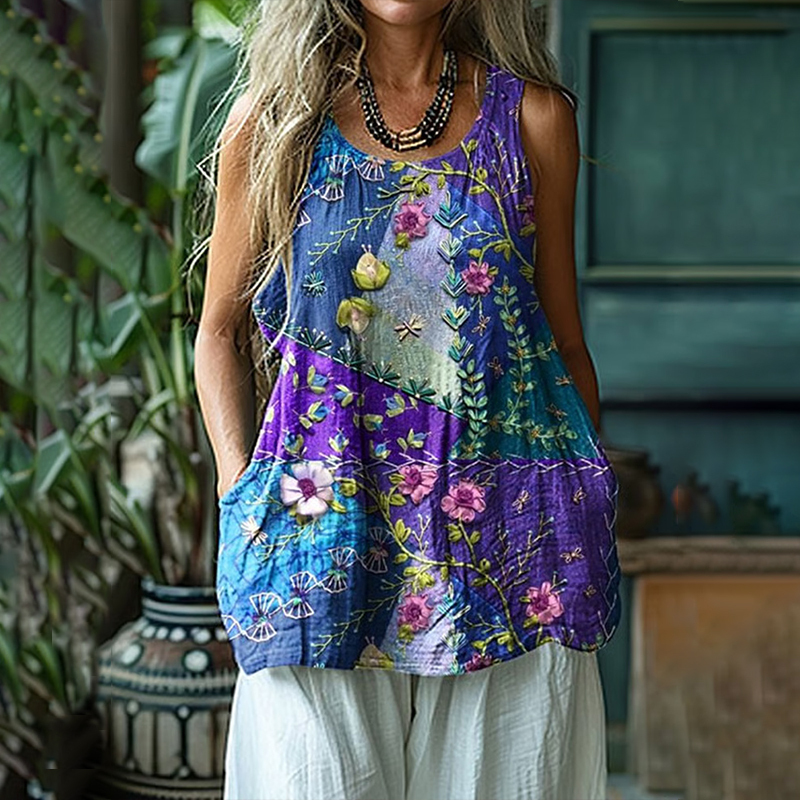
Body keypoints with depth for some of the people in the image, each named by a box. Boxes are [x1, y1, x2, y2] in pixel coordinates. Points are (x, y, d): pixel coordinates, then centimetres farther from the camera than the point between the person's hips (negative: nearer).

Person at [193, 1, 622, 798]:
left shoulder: (532, 116, 5)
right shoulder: (271, 120, 4)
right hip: (324, 512, 0)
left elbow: (564, 338, 9)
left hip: (505, 523, 1)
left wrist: (591, 520, 8)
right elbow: (220, 331, 10)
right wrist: (239, 493, -3)